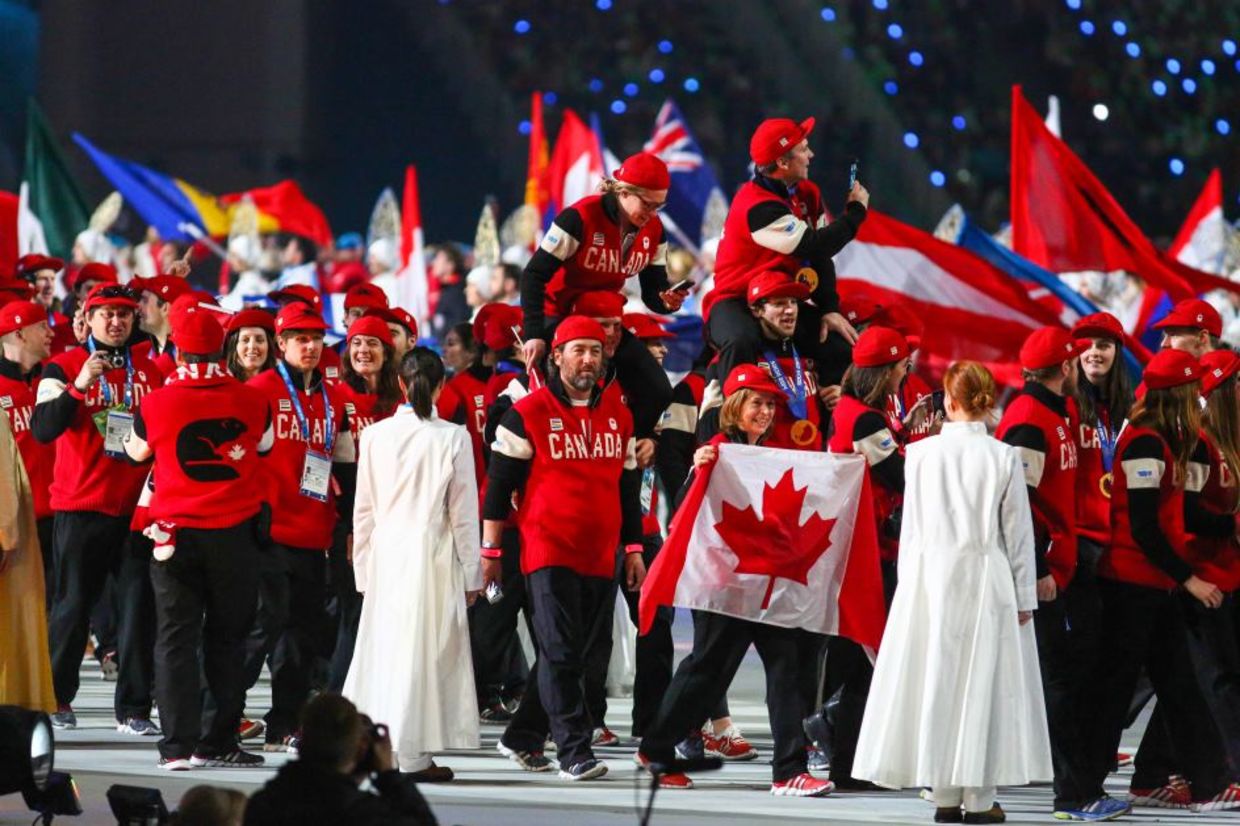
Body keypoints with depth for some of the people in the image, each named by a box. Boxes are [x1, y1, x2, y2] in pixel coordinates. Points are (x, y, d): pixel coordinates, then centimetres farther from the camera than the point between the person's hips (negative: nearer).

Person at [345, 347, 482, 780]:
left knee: (381, 647, 9)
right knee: (424, 649, 0)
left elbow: (363, 509, 7)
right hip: (434, 555, -3)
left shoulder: (375, 436, 2)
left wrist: (363, 568, 15)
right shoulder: (453, 438, -6)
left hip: (384, 554, 3)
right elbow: (464, 513, -2)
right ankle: (411, 753, 0)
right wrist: (471, 575, 6)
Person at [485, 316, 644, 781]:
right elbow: (498, 485, -1)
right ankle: (575, 753, -11)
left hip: (600, 559, 5)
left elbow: (628, 486, 19)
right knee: (560, 654, -10)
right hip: (548, 553, -5)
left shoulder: (618, 415, 12)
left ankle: (522, 737, 22)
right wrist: (490, 550, -2)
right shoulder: (528, 414, -3)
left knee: (574, 654, 9)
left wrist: (633, 550, 17)